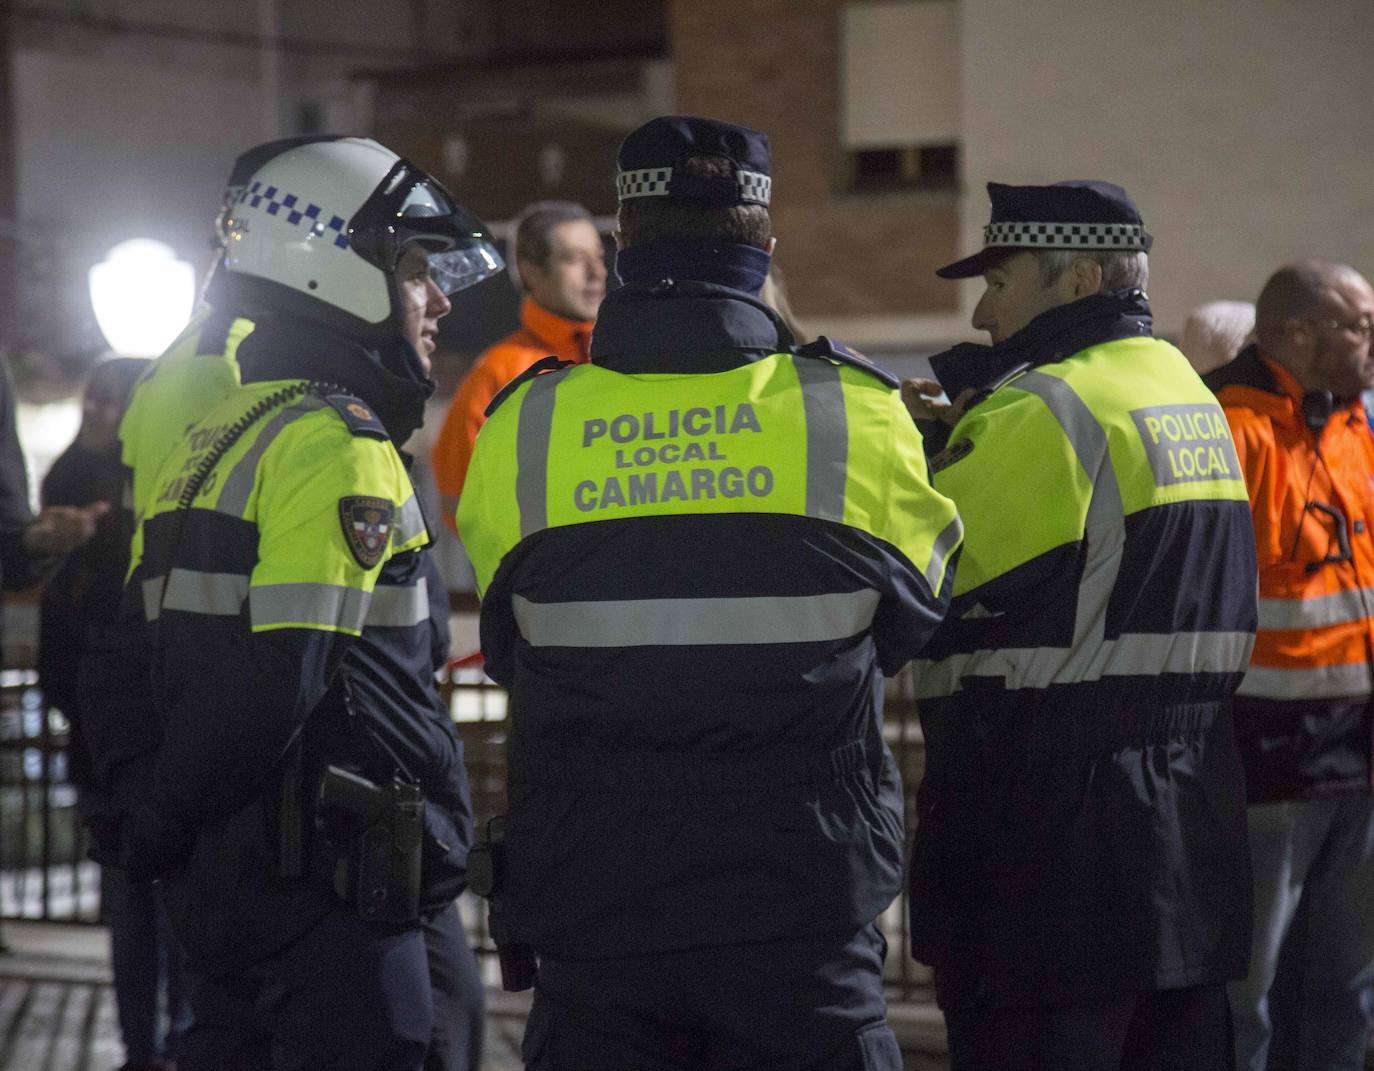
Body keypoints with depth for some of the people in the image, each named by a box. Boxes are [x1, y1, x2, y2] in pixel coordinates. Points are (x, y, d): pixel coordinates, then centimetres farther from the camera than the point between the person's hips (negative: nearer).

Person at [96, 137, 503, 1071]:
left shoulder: (215, 442, 15)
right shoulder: (340, 445, -15)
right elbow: (278, 683, -21)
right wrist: (164, 821, -7)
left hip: (225, 881, 9)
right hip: (331, 889, -9)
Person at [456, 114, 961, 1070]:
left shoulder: (521, 430, -4)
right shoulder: (857, 416, -6)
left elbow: (508, 651, 8)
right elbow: (910, 620, 10)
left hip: (595, 927, 1)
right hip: (802, 923, -1)